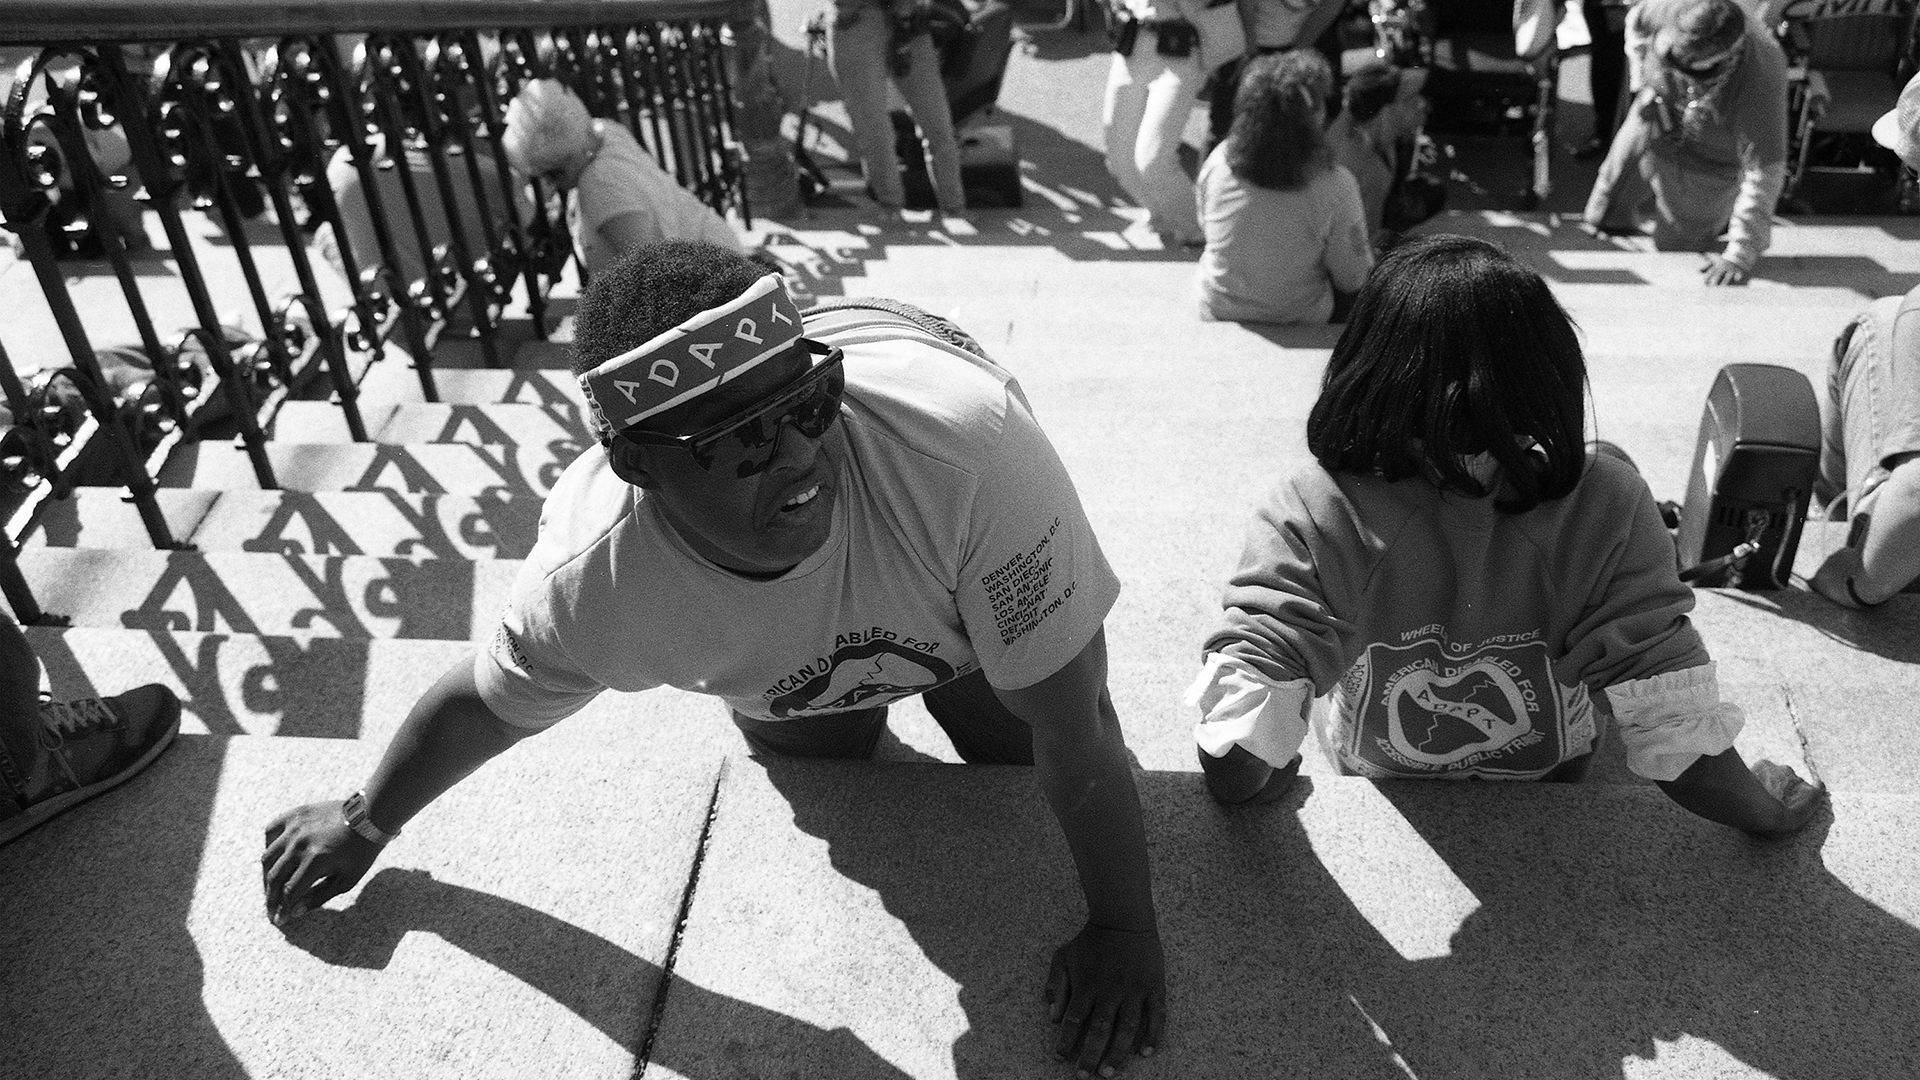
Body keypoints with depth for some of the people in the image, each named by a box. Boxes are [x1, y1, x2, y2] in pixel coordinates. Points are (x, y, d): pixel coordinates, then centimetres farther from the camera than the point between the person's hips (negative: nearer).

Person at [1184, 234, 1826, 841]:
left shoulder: (1310, 515, -37)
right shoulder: (1609, 509, -35)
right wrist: (1766, 810, -10)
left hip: (1371, 782, -1)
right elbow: (1669, 716, -28)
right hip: (1554, 783, 1)